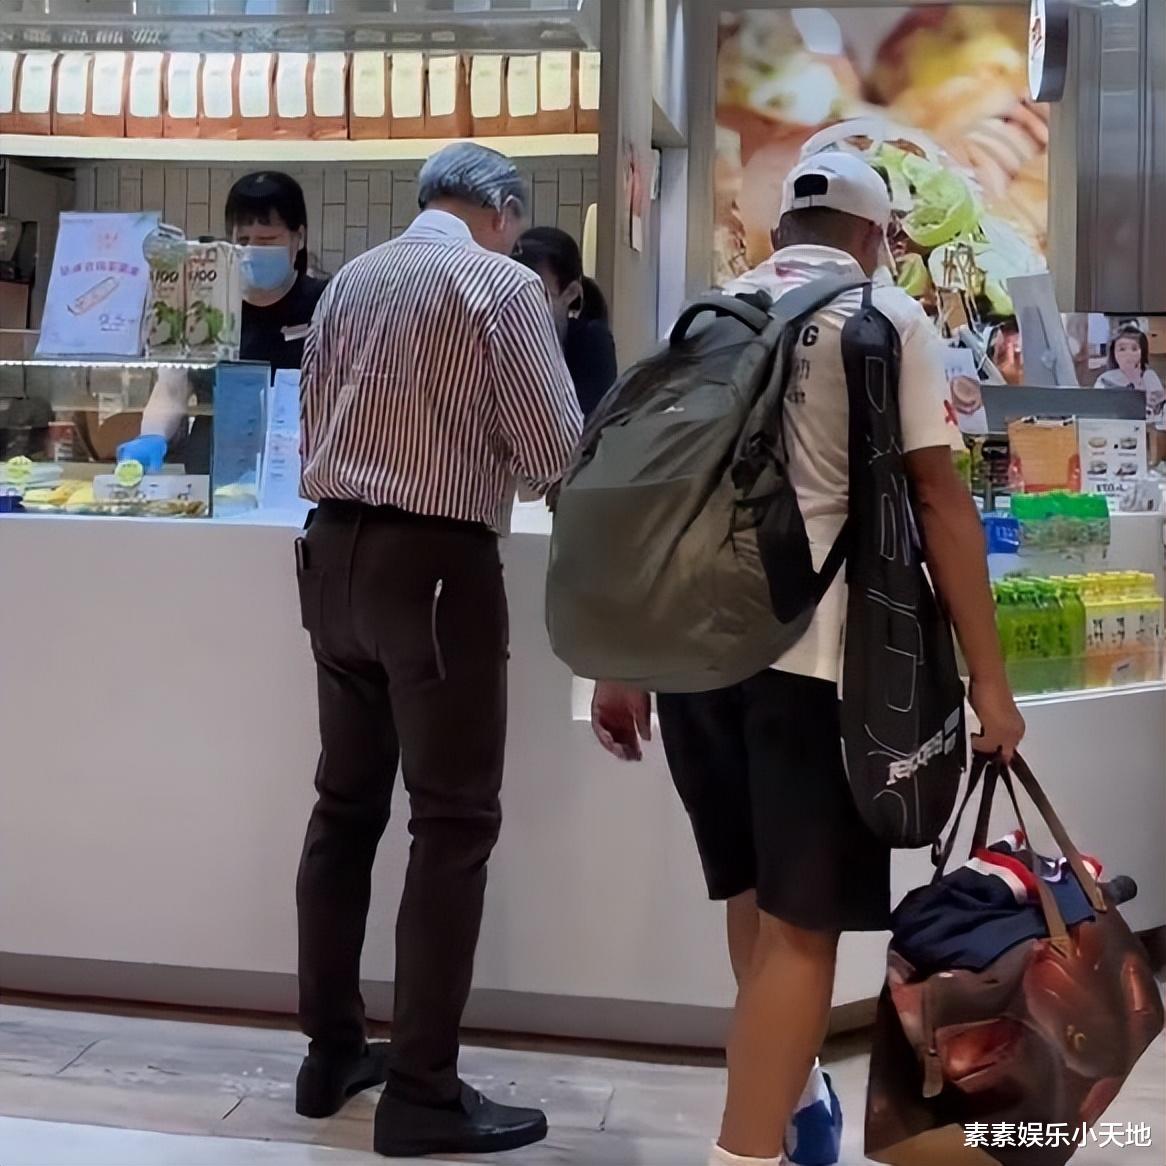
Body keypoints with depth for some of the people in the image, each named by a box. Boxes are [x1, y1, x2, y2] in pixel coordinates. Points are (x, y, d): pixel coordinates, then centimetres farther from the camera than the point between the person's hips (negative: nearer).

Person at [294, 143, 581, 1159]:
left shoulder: (349, 279, 14)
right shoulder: (501, 283, -6)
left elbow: (316, 428, 16)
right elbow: (556, 449, -10)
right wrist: (492, 460, 11)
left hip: (335, 551, 7)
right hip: (437, 564, -7)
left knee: (346, 802, 13)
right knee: (453, 820, -1)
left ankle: (333, 1050, 22)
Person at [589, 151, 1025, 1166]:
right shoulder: (890, 317, 3)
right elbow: (938, 497, -5)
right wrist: (989, 680, -2)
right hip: (810, 645, -5)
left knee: (755, 891, 21)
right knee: (802, 918, 3)